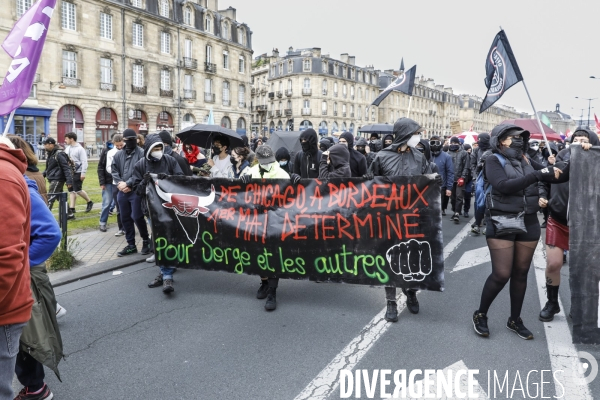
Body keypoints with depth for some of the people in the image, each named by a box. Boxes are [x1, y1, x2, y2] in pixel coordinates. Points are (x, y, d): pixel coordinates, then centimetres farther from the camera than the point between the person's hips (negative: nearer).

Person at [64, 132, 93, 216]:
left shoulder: (80, 149, -10)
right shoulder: (67, 148, 11)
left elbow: (84, 162, -14)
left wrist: (83, 173, -19)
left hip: (77, 173, -7)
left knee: (78, 190, -5)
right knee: (71, 191, 8)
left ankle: (89, 202, 17)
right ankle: (72, 208, 12)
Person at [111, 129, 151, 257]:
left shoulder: (141, 153, -5)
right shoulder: (118, 154, 12)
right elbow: (114, 171, 9)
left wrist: (127, 184, -15)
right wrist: (120, 183, -8)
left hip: (136, 191, -6)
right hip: (122, 191, 6)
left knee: (137, 217, -6)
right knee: (125, 218, 10)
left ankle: (146, 240, 16)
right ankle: (131, 245, 21)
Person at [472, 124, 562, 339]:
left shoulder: (526, 160, 9)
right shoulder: (494, 161, -6)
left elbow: (550, 175, 8)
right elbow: (504, 186, -22)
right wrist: (536, 175, -24)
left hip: (528, 223, 5)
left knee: (521, 273, 11)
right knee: (501, 274, -7)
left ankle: (515, 320, 27)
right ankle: (480, 315, 15)